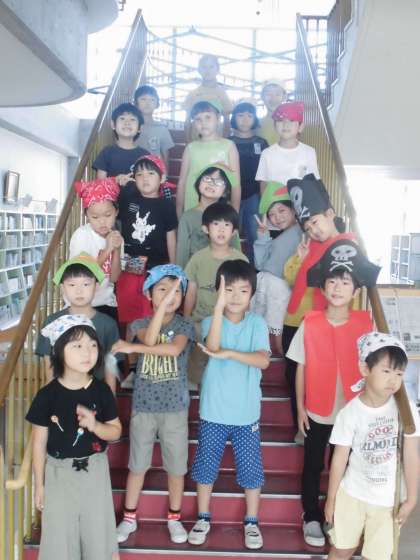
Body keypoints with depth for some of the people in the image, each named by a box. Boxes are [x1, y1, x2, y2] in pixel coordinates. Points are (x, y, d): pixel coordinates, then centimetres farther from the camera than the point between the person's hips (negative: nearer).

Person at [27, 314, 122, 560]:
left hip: (95, 470, 1)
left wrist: (95, 425, -23)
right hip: (59, 473, -1)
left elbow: (116, 431, -2)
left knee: (99, 528, 14)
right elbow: (39, 442, -4)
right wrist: (39, 484, 2)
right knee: (60, 532, 11)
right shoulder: (47, 395, -14)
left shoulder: (101, 391, -10)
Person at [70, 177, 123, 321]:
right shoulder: (82, 235, -14)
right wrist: (107, 250, -24)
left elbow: (114, 278, -4)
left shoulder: (114, 236, 0)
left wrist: (116, 249, -17)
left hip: (107, 303, 5)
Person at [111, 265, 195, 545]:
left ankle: (175, 518, 29)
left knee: (176, 466, 10)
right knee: (138, 465, 12)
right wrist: (163, 303, -24)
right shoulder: (140, 324, 1)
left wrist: (132, 348, -21)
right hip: (143, 406, 1)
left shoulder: (185, 325, -4)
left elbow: (175, 349, -24)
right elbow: (149, 339, -23)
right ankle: (129, 517, 29)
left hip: (175, 407, -1)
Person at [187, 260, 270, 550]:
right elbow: (212, 346, -28)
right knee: (206, 467, 13)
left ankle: (252, 522, 29)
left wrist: (228, 353, -26)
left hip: (246, 413, 0)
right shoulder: (210, 321, -6)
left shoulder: (257, 323, -5)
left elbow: (264, 361, -18)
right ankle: (203, 518, 32)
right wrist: (220, 306, -36)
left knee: (251, 469, 10)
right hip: (213, 412, 0)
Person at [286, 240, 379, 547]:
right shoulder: (310, 324, -11)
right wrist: (300, 407, -1)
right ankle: (312, 518, 33)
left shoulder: (365, 324, -10)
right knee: (313, 466, 15)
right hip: (317, 411, 0)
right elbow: (301, 367, -3)